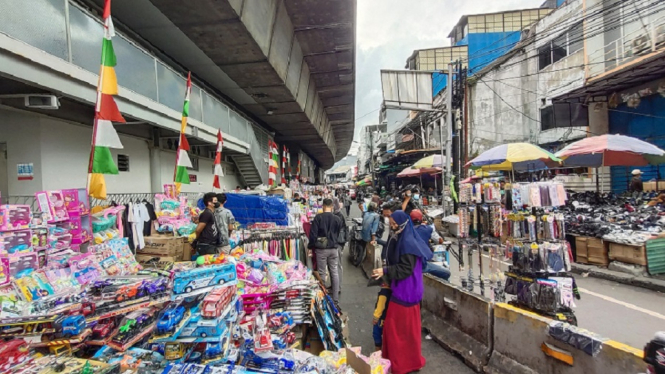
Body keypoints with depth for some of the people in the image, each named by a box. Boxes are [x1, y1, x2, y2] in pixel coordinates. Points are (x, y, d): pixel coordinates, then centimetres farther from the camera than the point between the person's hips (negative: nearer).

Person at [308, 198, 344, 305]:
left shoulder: (318, 217, -9)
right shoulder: (337, 219, 2)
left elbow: (313, 233, -11)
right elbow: (338, 234, 11)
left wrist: (311, 247, -3)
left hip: (321, 249, -3)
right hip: (333, 248, 3)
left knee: (322, 273, 6)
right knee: (334, 272, 9)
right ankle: (335, 298, 13)